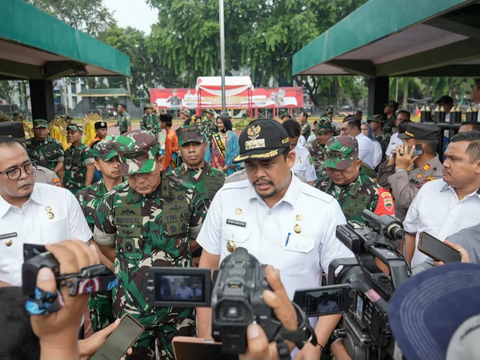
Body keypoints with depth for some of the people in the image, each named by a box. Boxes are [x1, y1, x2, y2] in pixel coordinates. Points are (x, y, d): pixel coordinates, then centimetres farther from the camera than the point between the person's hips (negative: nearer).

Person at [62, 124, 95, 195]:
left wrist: (86, 188, -18)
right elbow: (65, 170, 20)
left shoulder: (85, 150, -8)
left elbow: (91, 169, -14)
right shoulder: (67, 151, 15)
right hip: (66, 188, 7)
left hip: (79, 189, -7)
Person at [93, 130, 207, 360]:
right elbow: (105, 246, 9)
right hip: (131, 307, 1)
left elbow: (200, 238, 7)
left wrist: (176, 261, 5)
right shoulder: (112, 202, -9)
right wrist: (132, 267, 6)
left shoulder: (187, 196, -10)